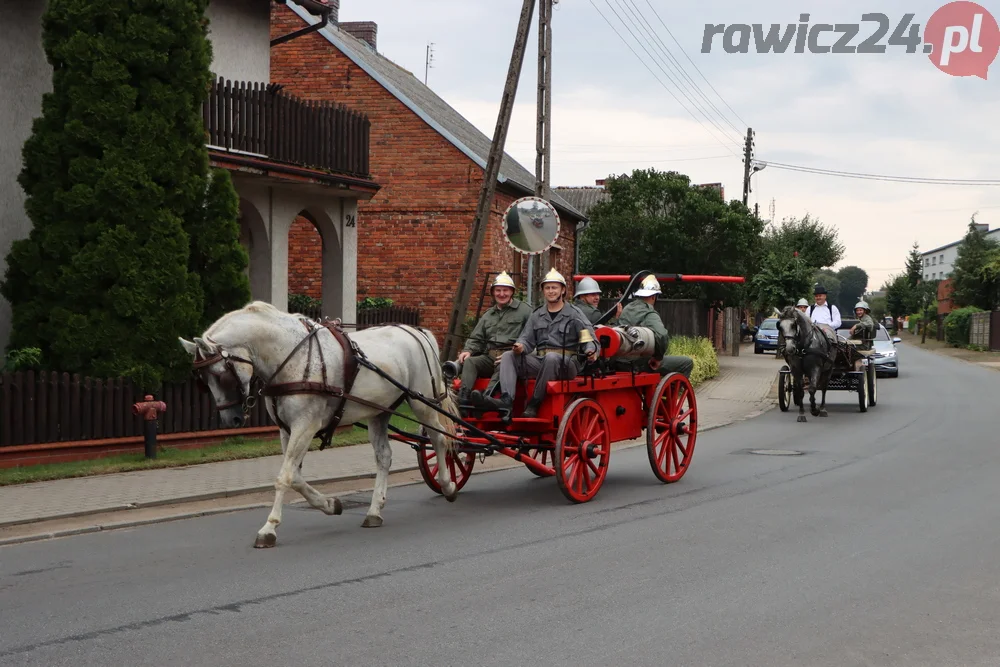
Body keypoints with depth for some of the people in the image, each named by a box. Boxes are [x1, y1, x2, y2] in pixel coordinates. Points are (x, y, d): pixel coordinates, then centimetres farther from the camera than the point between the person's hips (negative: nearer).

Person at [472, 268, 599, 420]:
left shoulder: (574, 314, 6)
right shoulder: (537, 315, 20)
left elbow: (590, 338, -3)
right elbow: (527, 339, 14)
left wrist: (591, 350, -26)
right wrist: (520, 347, -11)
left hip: (566, 363, -5)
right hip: (540, 361, 5)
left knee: (551, 357, -38)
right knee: (508, 356, -14)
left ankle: (534, 404, -29)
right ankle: (506, 401, -37)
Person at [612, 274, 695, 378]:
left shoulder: (626, 309, 11)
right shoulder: (649, 314, -15)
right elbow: (662, 336, -32)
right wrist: (658, 357, -17)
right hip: (639, 364, -9)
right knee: (687, 363, -3)